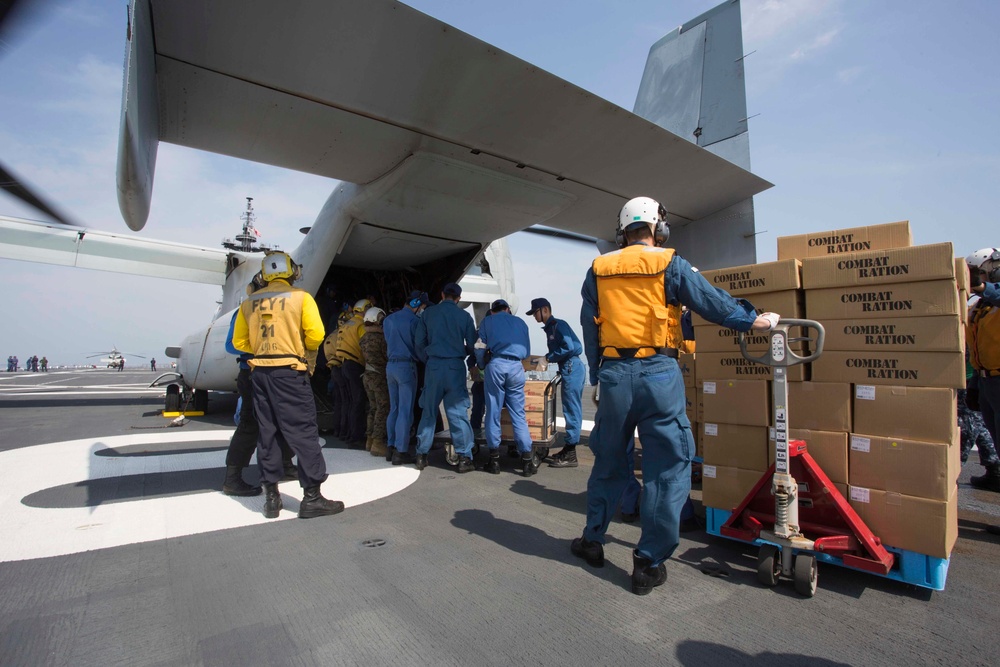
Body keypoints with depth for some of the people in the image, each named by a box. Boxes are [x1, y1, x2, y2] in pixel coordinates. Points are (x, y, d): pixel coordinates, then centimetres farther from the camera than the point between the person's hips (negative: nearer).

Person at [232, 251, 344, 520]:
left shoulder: (249, 302, 10)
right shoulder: (301, 297, -4)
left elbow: (239, 342, 11)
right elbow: (316, 334, -13)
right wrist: (306, 350, 7)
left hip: (259, 372, 6)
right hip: (290, 371, -5)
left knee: (267, 433, 12)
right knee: (303, 432, -1)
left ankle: (271, 497, 19)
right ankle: (312, 497, 2)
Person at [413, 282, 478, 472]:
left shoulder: (428, 313, 6)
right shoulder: (464, 316, 2)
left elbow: (418, 342, 5)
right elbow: (472, 345, 2)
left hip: (433, 366, 2)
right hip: (455, 367, -1)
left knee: (428, 412, 10)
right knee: (458, 412, 2)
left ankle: (421, 456, 16)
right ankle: (464, 458, 4)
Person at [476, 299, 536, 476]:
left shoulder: (487, 321, 16)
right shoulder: (520, 322, 22)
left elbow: (480, 348, 12)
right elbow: (527, 351, 22)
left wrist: (482, 367, 27)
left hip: (496, 365, -1)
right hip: (517, 368, 2)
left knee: (493, 413, 6)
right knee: (518, 414, 5)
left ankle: (494, 459, 11)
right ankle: (527, 460, 4)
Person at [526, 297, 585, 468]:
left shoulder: (558, 325, -11)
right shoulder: (549, 328, 18)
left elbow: (569, 347, -22)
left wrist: (548, 358, -14)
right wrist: (547, 358, 4)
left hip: (572, 367, -10)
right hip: (567, 369, 10)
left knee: (572, 410, -6)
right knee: (570, 410, 13)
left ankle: (570, 455, -1)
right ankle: (568, 449, 22)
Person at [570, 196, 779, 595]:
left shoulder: (598, 269, 8)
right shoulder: (670, 265, -1)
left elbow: (589, 328, 9)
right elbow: (713, 303, 3)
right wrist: (757, 321, 19)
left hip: (613, 372, 4)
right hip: (658, 372, -3)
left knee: (608, 462, 18)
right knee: (667, 468, 8)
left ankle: (592, 541, 32)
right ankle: (649, 563, 15)